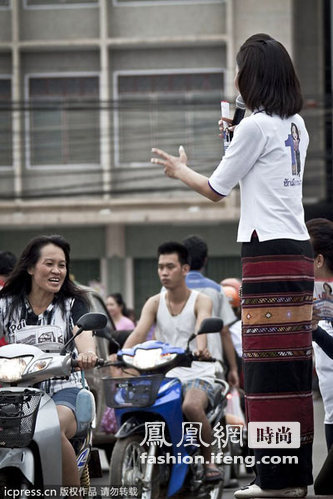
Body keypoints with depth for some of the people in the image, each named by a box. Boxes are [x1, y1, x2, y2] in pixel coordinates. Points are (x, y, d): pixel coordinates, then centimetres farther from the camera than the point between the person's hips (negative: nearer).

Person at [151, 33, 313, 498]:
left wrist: (179, 170, 18)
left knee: (268, 363, -7)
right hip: (298, 250, 8)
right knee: (294, 361, 7)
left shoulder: (256, 127, -9)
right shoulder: (296, 125, 15)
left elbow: (216, 189, 1)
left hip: (268, 251, -8)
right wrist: (235, 140, 34)